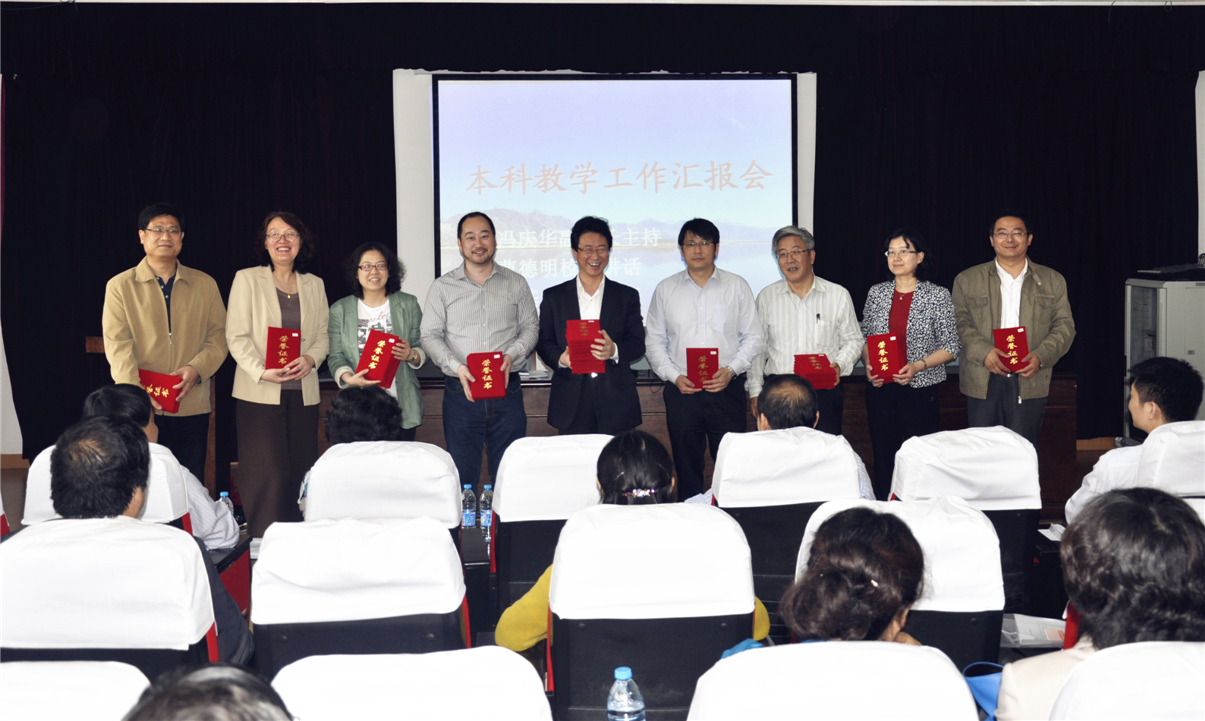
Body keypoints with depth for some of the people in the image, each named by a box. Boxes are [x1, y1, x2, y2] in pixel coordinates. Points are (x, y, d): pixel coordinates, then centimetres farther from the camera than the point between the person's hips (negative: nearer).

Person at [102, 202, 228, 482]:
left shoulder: (205, 285, 13)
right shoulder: (120, 286, 6)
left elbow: (218, 337, 7)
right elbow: (118, 346, -3)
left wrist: (196, 369, -12)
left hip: (192, 405, 2)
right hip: (141, 408, -2)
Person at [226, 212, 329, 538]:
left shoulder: (314, 284, 15)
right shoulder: (247, 279, 4)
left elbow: (323, 335, 14)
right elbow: (237, 336, -2)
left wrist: (311, 358, -9)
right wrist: (262, 371, -17)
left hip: (303, 393, 4)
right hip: (259, 392, -4)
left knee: (301, 473, 4)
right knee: (268, 475, -10)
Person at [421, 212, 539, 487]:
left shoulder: (516, 283, 10)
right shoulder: (443, 287, 7)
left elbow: (530, 327, 9)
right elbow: (431, 335, 2)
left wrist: (512, 356, -11)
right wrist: (457, 366, -15)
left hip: (507, 391, 1)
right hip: (460, 393, -1)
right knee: (462, 477, 2)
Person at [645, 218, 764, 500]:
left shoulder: (737, 286, 8)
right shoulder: (666, 289, 9)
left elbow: (753, 337, 6)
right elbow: (655, 342, 8)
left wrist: (730, 370, -9)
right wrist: (674, 376, -7)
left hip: (727, 389, -1)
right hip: (681, 392, 1)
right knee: (687, 469, 6)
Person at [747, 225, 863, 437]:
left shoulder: (839, 295, 5)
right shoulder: (766, 297, 8)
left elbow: (853, 340, 12)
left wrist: (840, 365, -8)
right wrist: (755, 391, 9)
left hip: (825, 391, 0)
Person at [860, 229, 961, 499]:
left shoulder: (938, 295, -2)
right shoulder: (876, 293, 8)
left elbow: (950, 346, -3)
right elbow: (864, 338, 14)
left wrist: (918, 365, -17)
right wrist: (868, 365, -6)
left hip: (920, 390, -3)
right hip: (880, 390, 3)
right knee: (883, 459, 7)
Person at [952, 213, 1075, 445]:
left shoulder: (1053, 281, 12)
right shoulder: (967, 280, 9)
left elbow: (1065, 326, 7)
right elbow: (960, 323, 1)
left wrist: (1041, 356, -11)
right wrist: (984, 352, -17)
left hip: (1030, 382, 1)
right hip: (982, 383, 0)